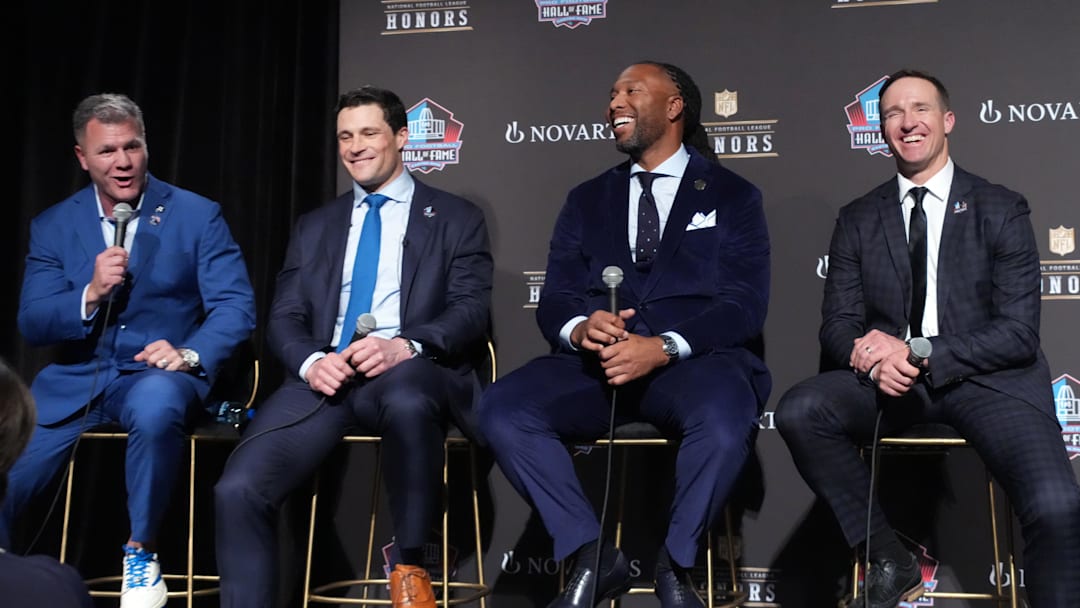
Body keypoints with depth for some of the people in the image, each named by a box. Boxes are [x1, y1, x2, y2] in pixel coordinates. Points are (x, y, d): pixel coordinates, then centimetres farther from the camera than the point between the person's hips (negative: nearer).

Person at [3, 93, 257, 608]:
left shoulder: (198, 215, -1)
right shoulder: (52, 226, 7)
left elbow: (235, 305, -7)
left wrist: (189, 354, -26)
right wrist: (90, 294, -18)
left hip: (156, 373, -3)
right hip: (75, 381, 3)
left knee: (154, 407, -39)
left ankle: (140, 552, -16)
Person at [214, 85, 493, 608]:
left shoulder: (457, 218, 13)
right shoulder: (313, 227, 23)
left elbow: (471, 310, 0)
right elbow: (283, 320, 15)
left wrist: (405, 346, -21)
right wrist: (311, 361, -10)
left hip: (412, 371, -3)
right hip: (326, 375, 3)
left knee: (408, 402, -41)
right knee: (238, 489, -23)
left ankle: (409, 564, -18)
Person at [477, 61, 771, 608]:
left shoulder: (732, 196, 10)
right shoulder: (587, 200, 20)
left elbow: (744, 305, -3)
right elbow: (554, 299, 12)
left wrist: (664, 347, -20)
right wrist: (580, 328, -14)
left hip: (694, 360, -3)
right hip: (597, 360, 3)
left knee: (724, 419, -37)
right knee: (500, 409, -24)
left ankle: (675, 563, -12)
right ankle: (592, 556, -11)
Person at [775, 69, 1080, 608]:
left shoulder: (1002, 210, 4)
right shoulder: (858, 219, 12)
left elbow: (1018, 332, -4)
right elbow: (838, 325, 8)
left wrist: (919, 356, -17)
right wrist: (871, 355, -18)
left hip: (989, 379, -3)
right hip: (889, 380, 3)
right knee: (798, 411, -27)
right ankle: (889, 561, -9)